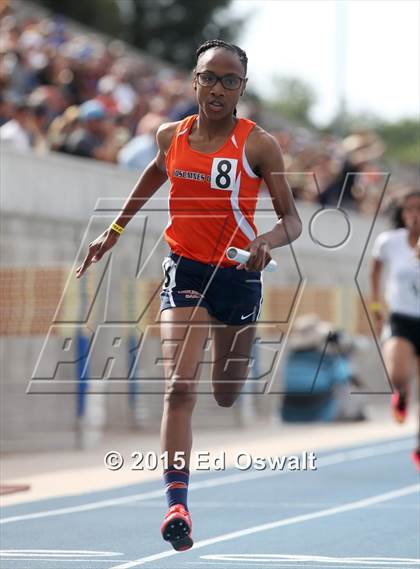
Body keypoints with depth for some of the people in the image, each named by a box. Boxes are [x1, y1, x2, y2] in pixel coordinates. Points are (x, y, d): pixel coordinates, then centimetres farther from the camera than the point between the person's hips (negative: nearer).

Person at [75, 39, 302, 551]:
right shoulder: (170, 136, -1)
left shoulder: (258, 145, -12)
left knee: (227, 395, 17)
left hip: (239, 276, -1)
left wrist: (268, 240, -32)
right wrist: (115, 230, 23)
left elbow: (292, 220, -11)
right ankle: (177, 506, -24)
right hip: (185, 271, 1)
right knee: (180, 388, -18)